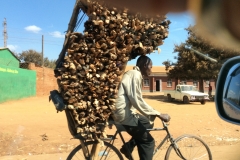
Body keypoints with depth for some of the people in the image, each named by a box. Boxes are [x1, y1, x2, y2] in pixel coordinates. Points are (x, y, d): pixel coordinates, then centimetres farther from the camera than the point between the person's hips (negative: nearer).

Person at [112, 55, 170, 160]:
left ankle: (128, 147, 20)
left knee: (148, 124, 23)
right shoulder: (135, 74, -14)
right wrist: (158, 114, -18)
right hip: (124, 113, -10)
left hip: (126, 111, 10)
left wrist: (154, 113, 23)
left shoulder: (134, 74, 16)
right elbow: (138, 102, -22)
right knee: (148, 141, -3)